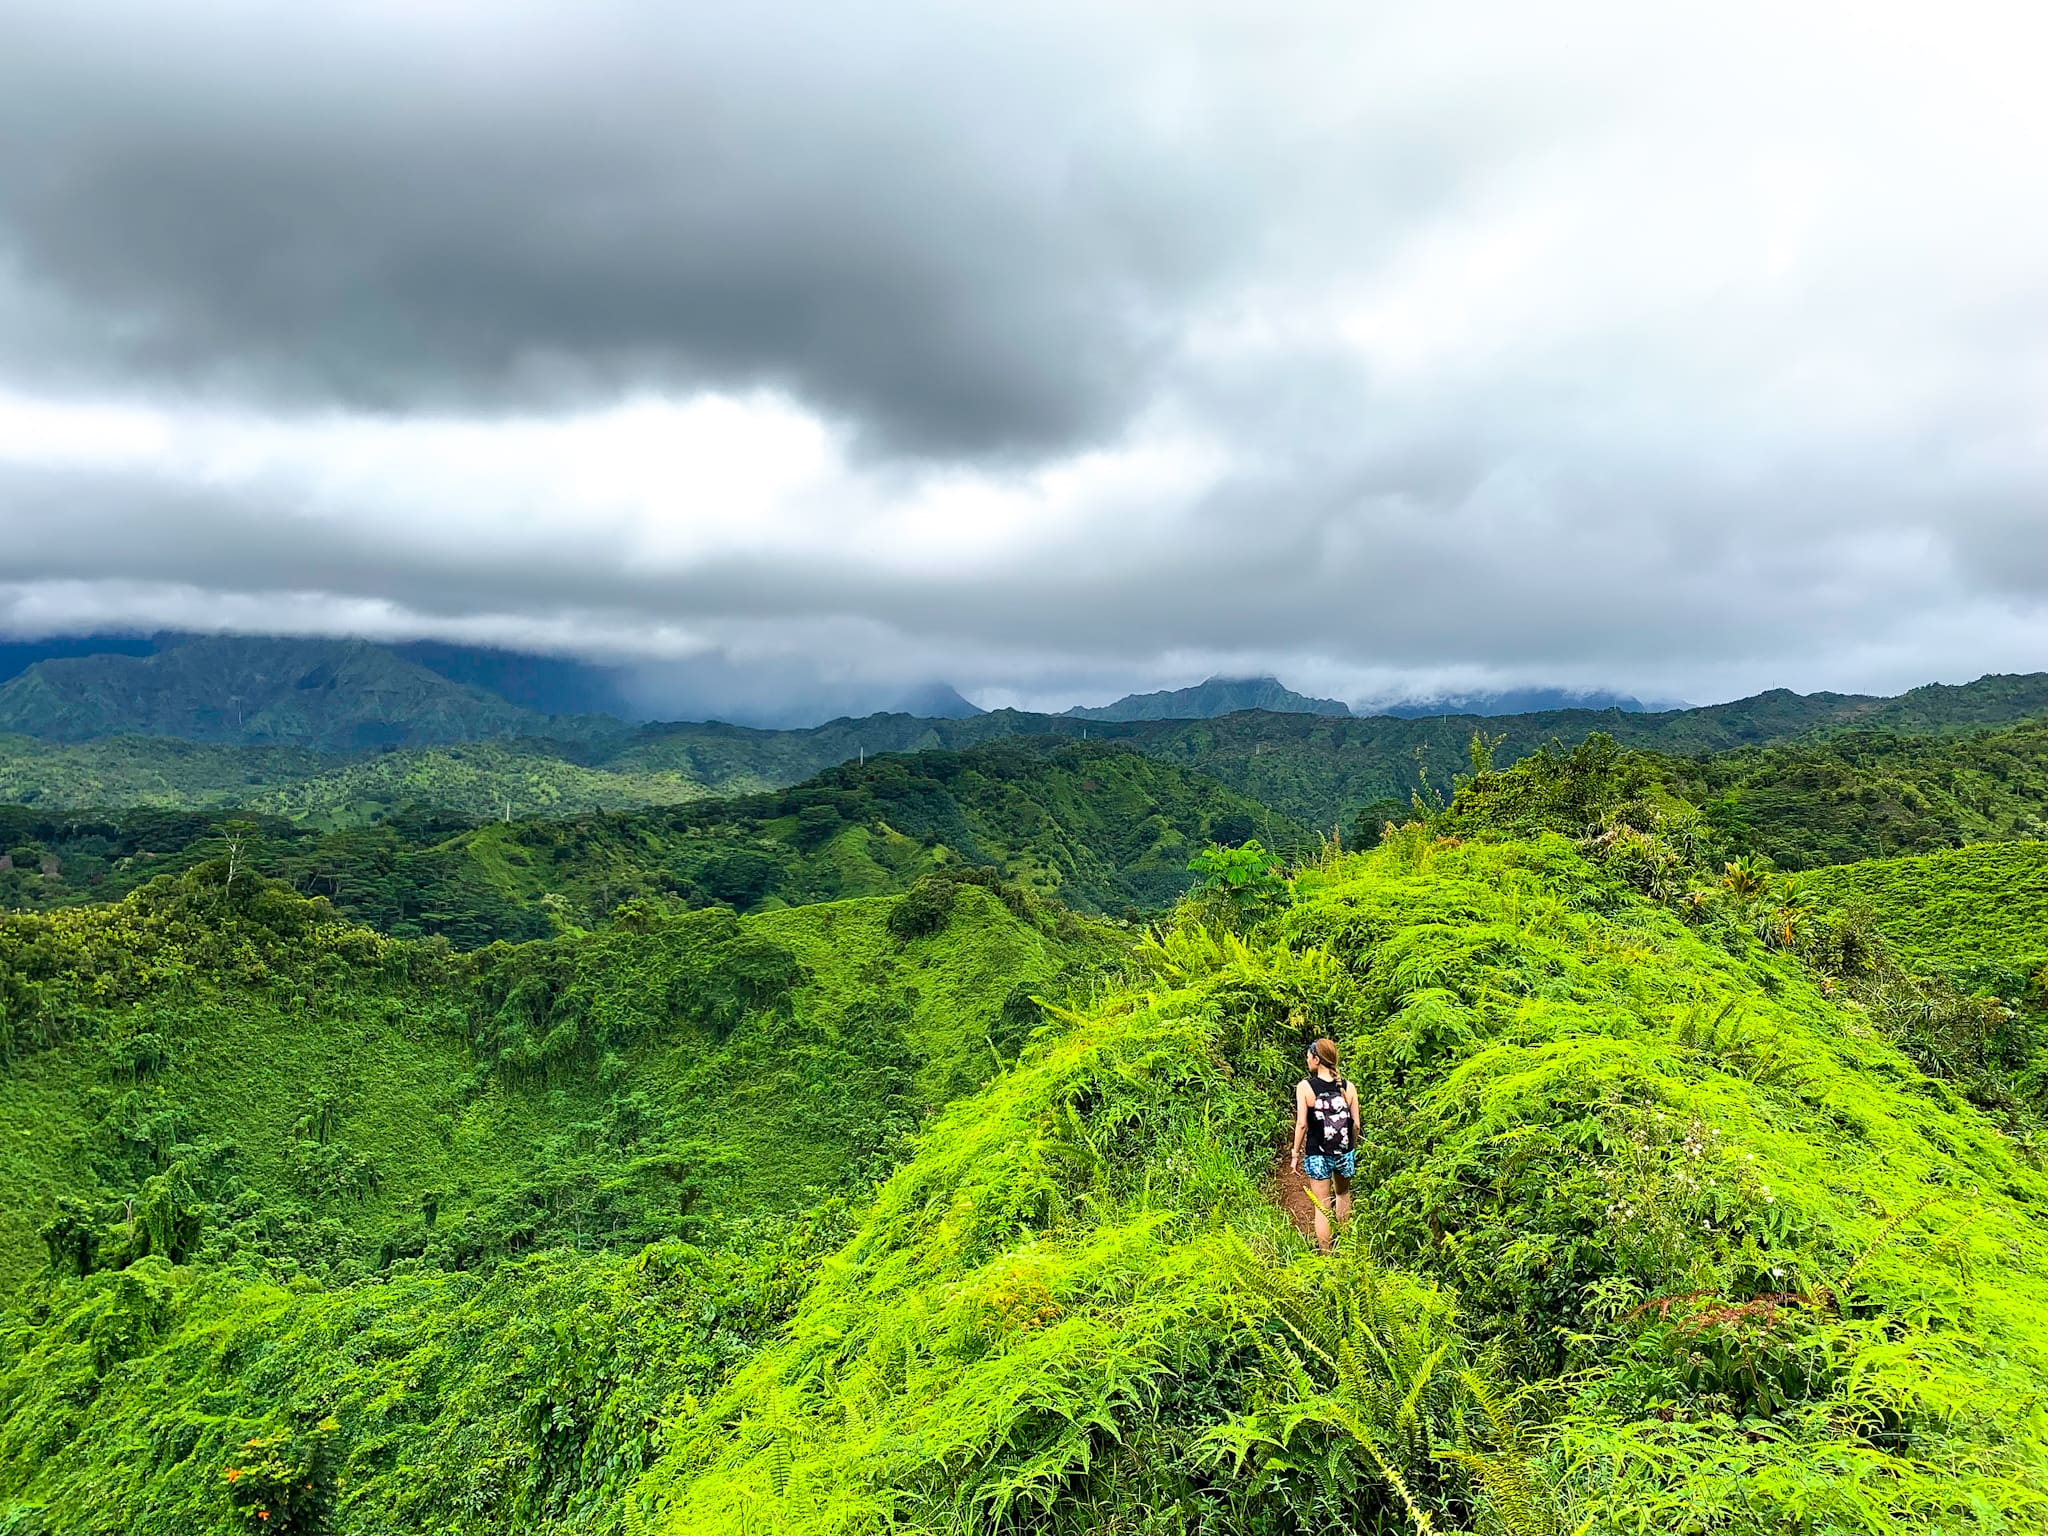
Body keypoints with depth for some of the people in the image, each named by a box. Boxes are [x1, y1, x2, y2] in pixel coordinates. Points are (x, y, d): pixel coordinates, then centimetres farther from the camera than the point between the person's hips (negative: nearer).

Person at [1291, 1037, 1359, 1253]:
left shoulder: (1305, 1087, -12)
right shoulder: (1348, 1087, -4)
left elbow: (1302, 1123, -13)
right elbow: (1355, 1124, 0)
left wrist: (1296, 1153, -1)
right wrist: (1352, 1149, 16)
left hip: (1317, 1155, -3)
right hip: (1344, 1152, 3)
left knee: (1322, 1208, 6)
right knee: (1343, 1192, 29)